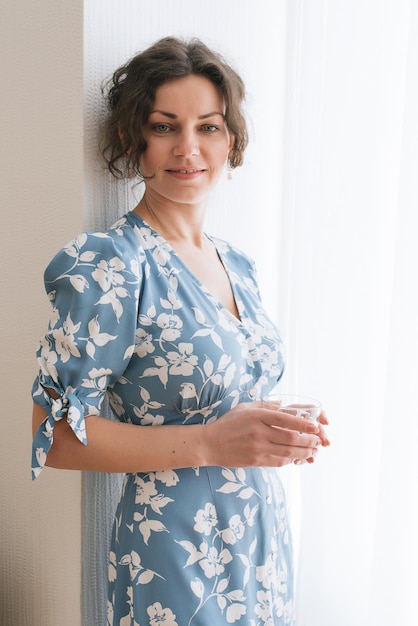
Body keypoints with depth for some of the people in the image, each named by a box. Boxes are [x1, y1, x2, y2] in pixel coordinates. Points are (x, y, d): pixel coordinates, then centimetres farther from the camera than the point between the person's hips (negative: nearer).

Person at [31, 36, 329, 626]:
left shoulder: (237, 263, 4)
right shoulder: (112, 266, -19)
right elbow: (54, 434, -19)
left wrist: (285, 431, -4)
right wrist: (208, 443, -26)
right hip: (176, 561, -7)